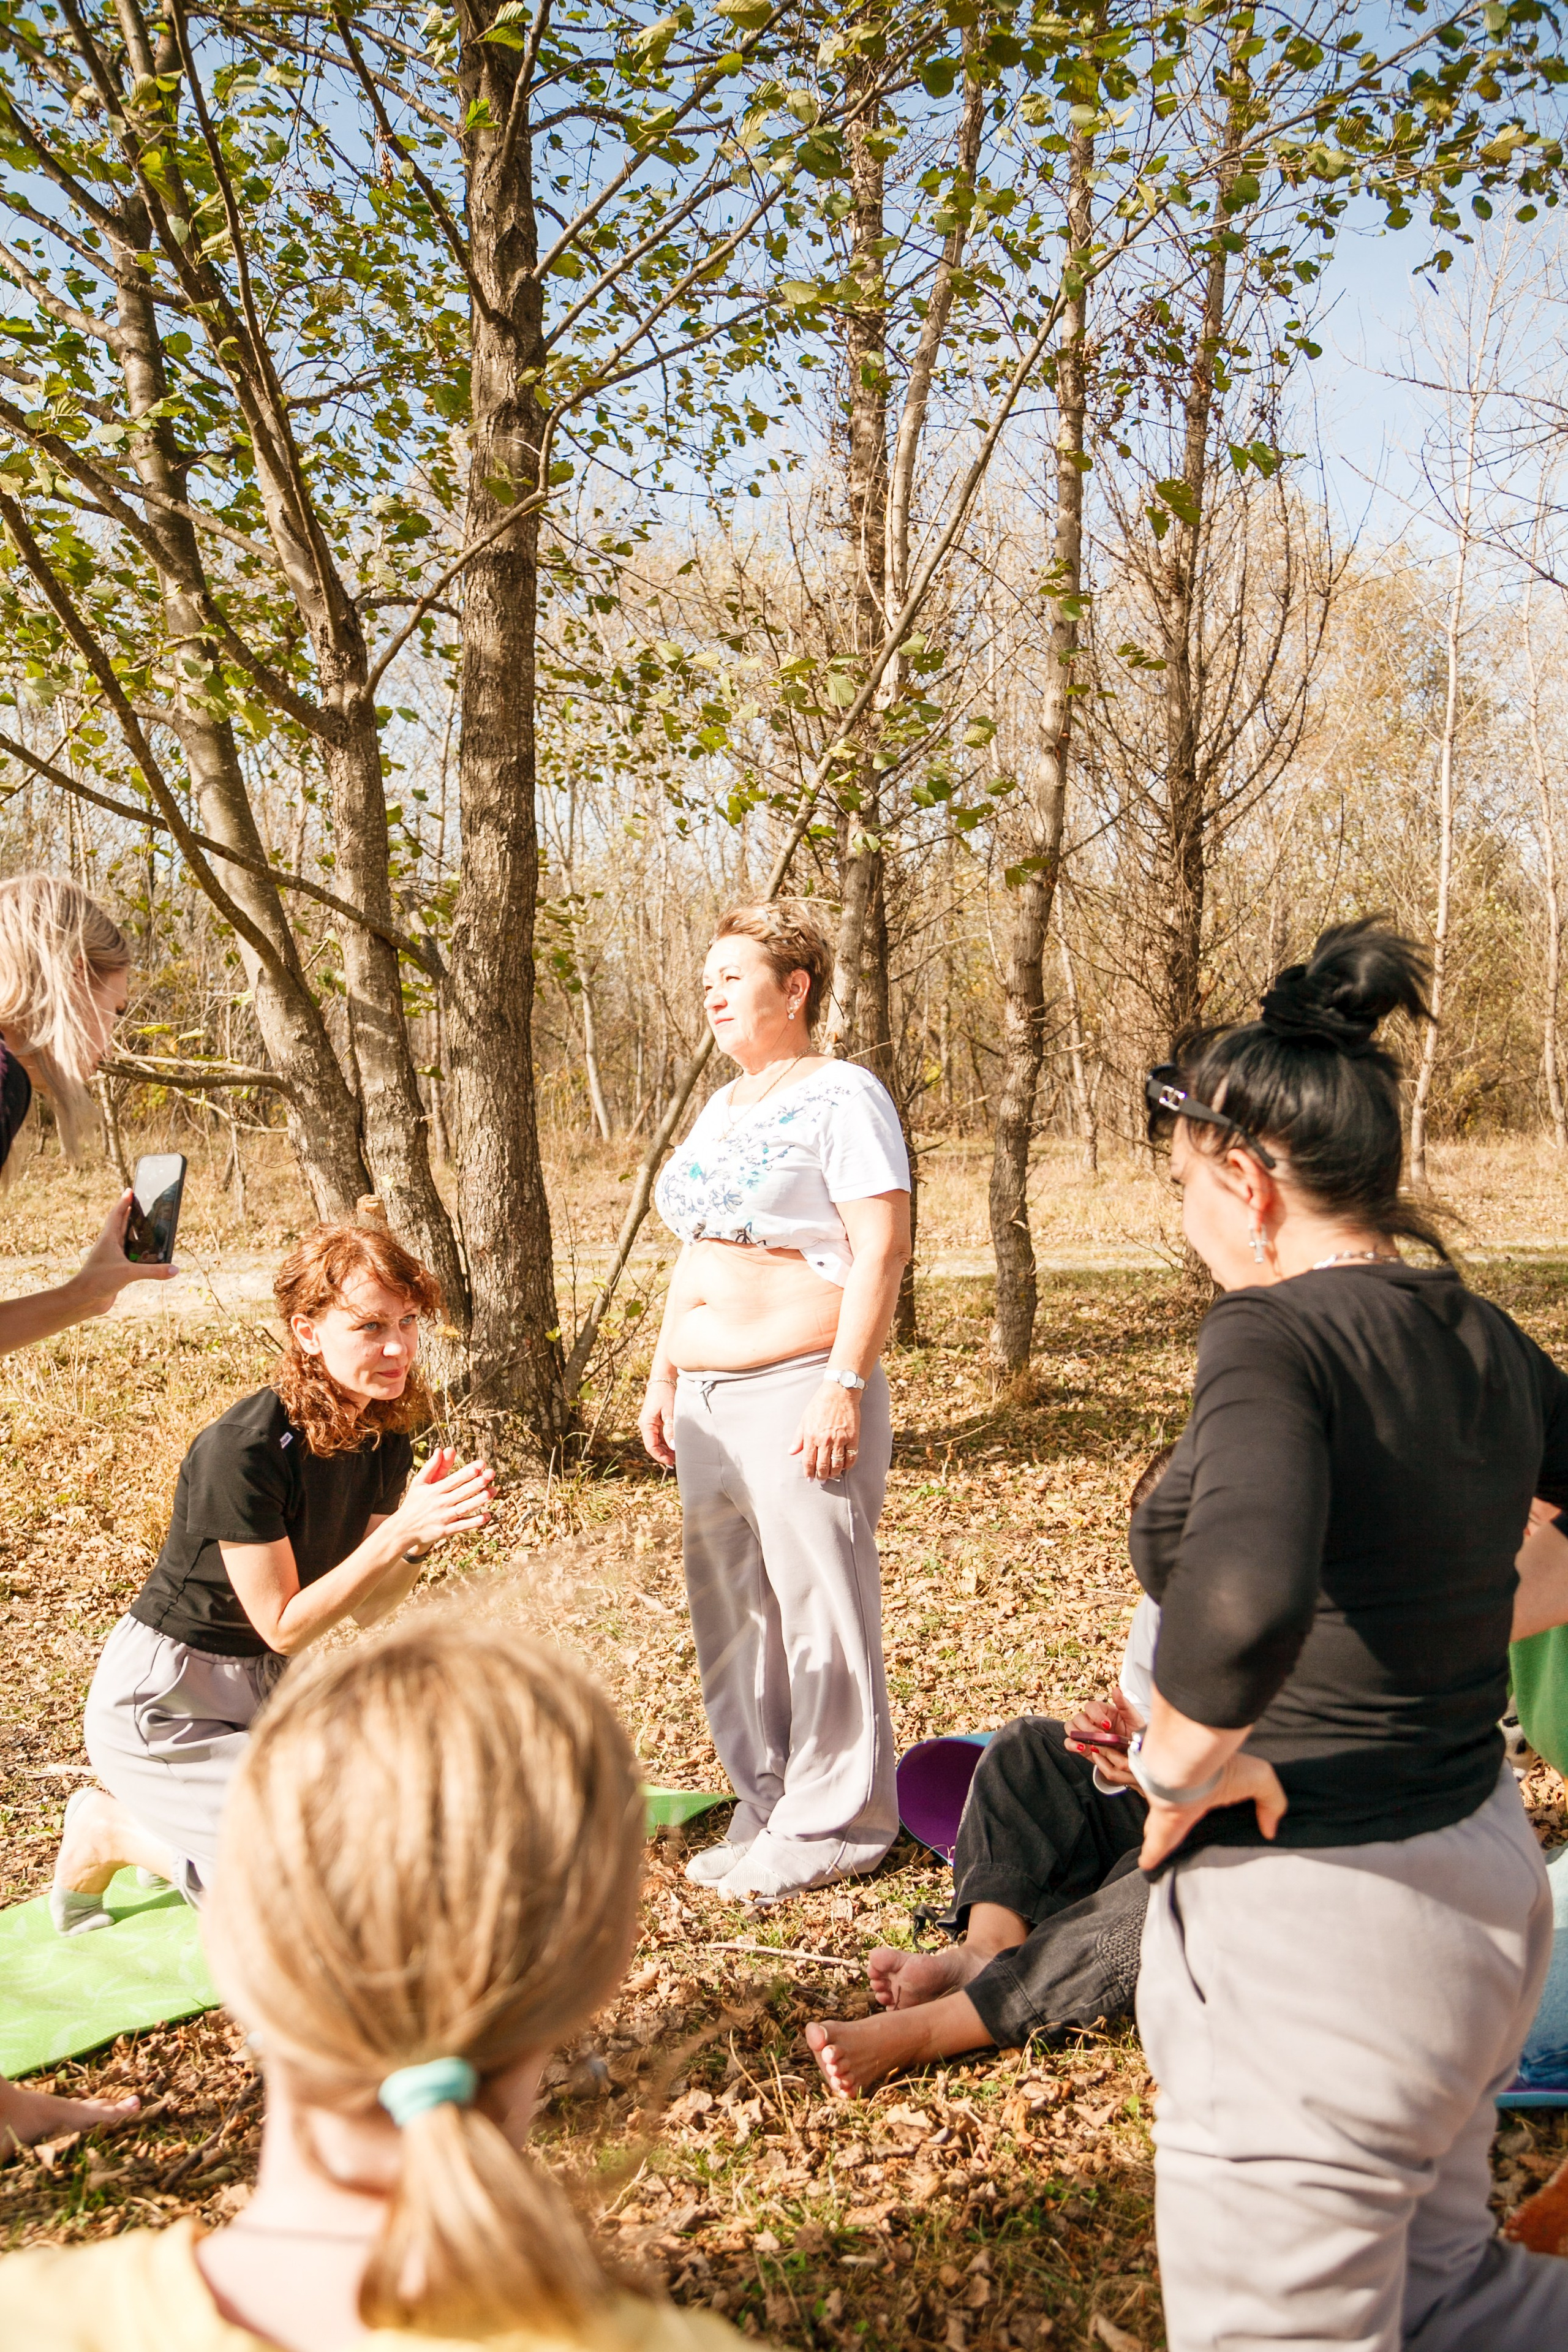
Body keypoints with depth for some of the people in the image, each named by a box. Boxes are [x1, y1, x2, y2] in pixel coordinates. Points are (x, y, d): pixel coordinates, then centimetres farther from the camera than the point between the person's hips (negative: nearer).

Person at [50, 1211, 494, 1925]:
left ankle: (165, 1814, 20)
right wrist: (398, 1533, -30)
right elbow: (283, 1626, -22)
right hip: (162, 1702, -8)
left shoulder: (383, 1438, -5)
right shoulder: (242, 1452, -28)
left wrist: (422, 1535, -20)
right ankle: (115, 1829, 9)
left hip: (261, 1687, 8)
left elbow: (366, 1609, -1)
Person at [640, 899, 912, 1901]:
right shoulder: (723, 1109, 18)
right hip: (712, 1401, 9)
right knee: (731, 1609, 12)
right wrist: (665, 1376, 19)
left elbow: (883, 1251, -15)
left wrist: (844, 1386, -21)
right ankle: (766, 1807, 26)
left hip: (801, 1389, -9)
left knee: (819, 1609, -2)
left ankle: (836, 1825, 12)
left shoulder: (843, 1096, -7)